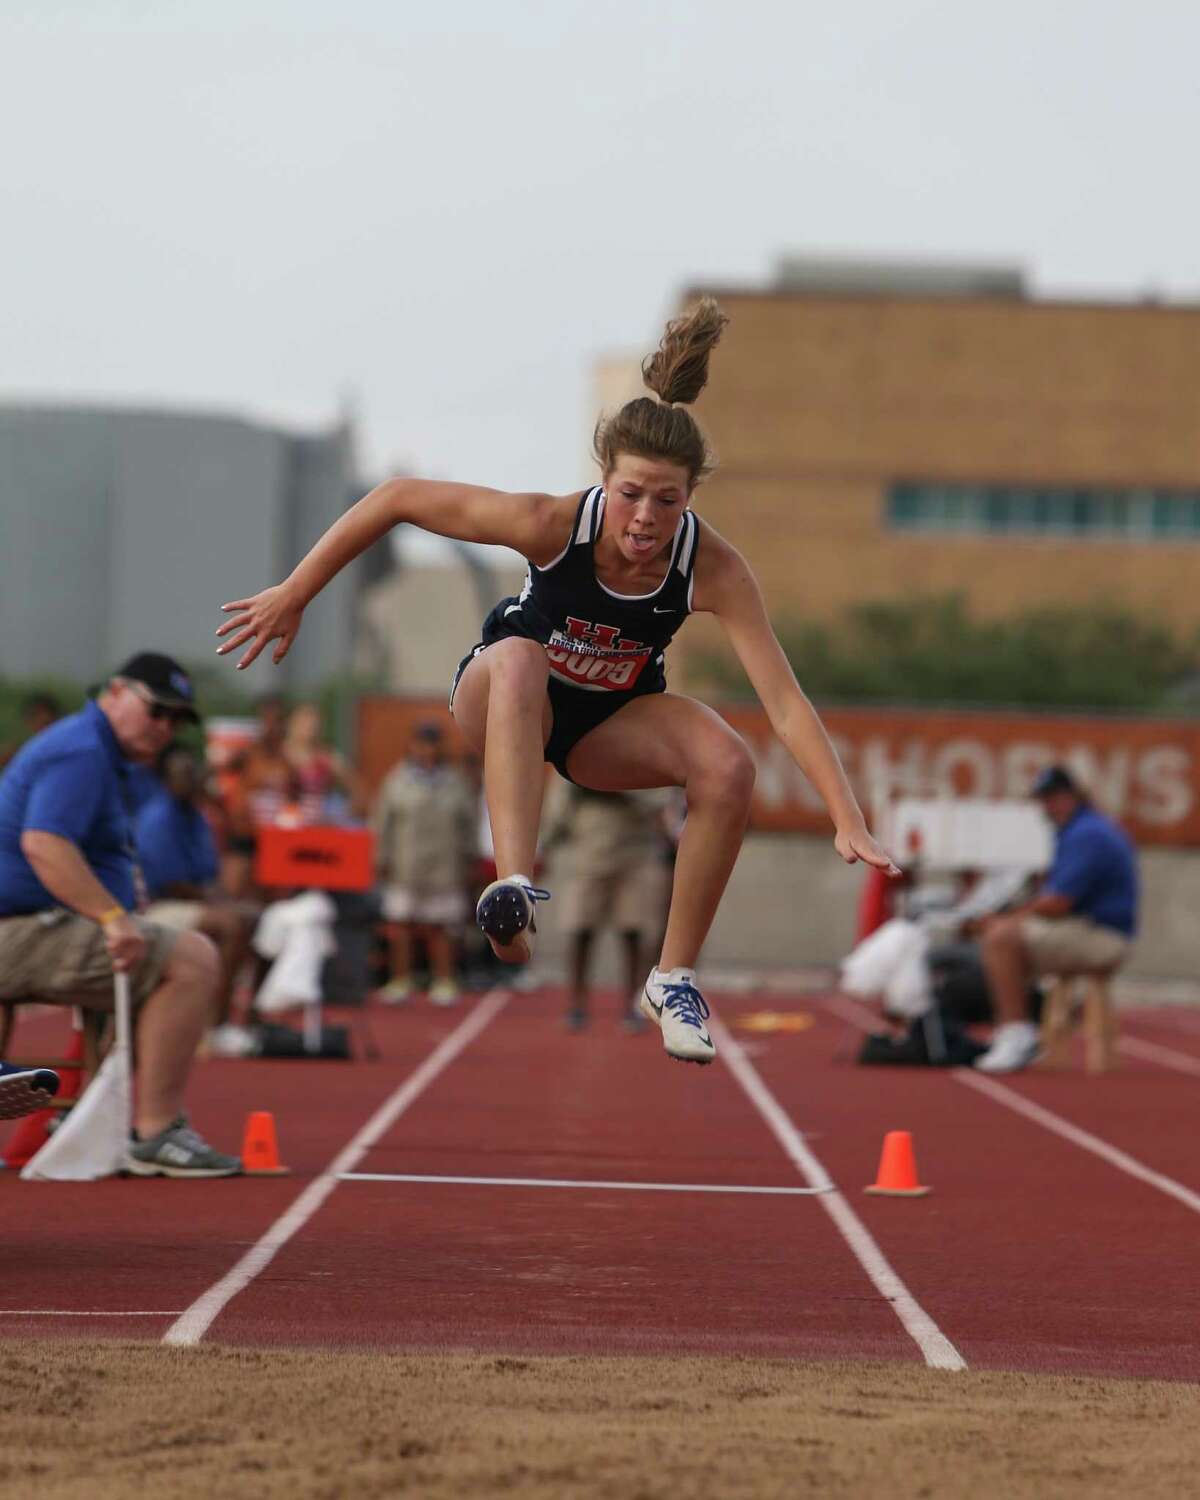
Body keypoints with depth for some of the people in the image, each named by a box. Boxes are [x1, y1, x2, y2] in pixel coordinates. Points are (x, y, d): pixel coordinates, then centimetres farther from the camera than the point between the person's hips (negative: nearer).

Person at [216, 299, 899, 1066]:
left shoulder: (713, 568, -27)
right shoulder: (553, 525, -31)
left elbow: (786, 702, -30)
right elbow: (396, 498, -22)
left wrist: (849, 820, -39)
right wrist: (294, 597, -17)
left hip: (611, 725, 2)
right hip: (508, 705, -2)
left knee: (729, 767, -28)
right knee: (518, 658, -38)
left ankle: (675, 977, -12)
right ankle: (514, 889, -51)